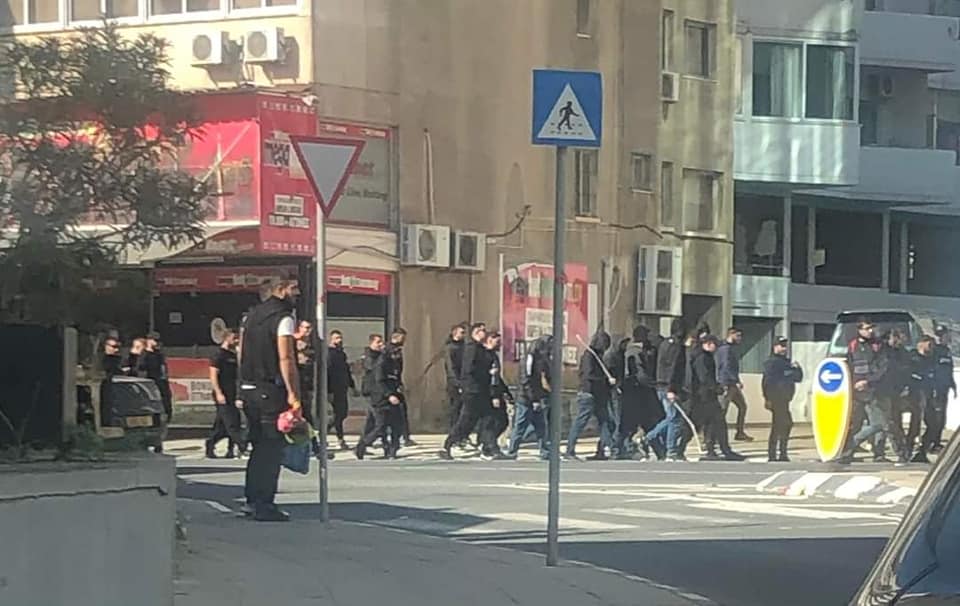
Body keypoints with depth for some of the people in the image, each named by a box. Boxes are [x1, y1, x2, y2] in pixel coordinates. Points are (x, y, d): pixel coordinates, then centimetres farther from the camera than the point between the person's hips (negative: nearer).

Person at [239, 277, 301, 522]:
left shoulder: (253, 315, 15)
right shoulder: (283, 318, -12)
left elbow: (242, 353, 19)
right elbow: (286, 359, -19)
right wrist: (294, 395, -19)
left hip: (249, 389, 8)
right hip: (272, 391, -8)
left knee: (259, 445, 16)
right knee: (272, 447, -3)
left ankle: (252, 500, 20)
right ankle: (264, 505, -4)